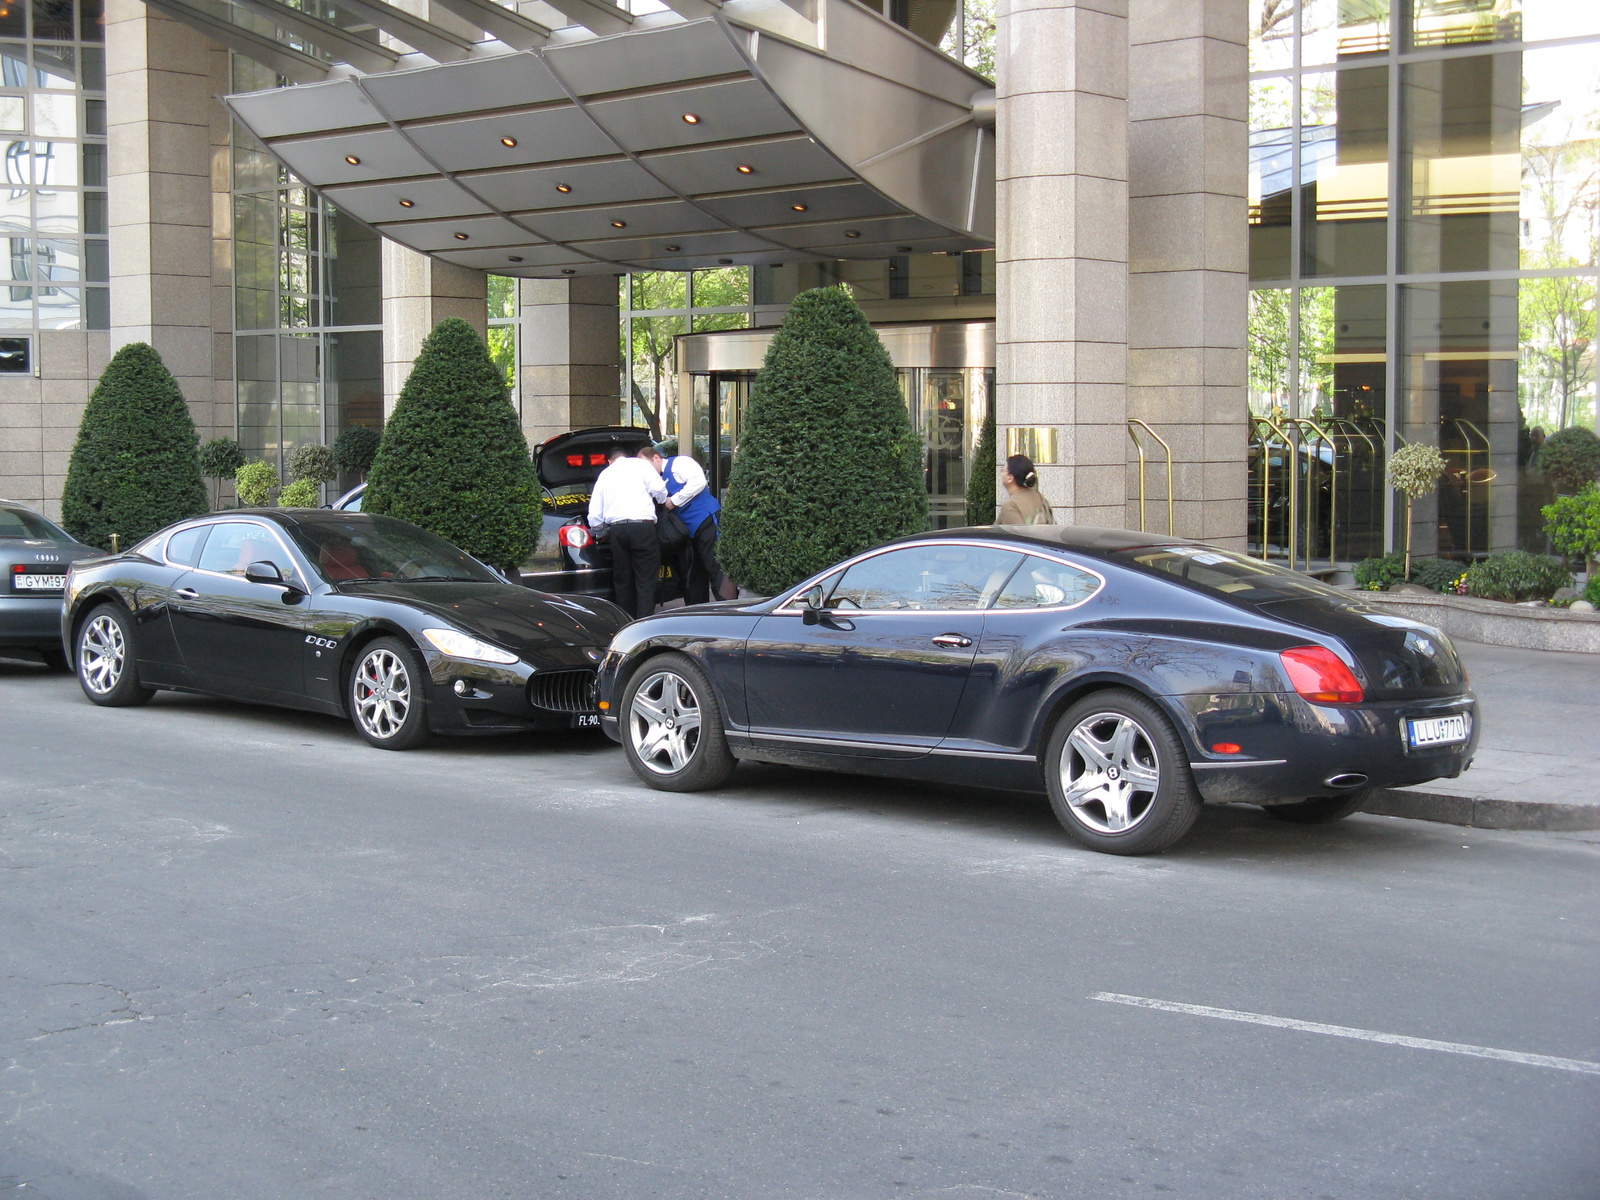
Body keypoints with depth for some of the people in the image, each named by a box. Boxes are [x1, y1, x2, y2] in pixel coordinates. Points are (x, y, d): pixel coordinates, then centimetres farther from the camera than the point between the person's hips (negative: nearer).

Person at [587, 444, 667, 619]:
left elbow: (594, 514, 17)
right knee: (646, 581, -2)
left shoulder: (604, 475, 20)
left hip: (616, 529, 4)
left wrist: (602, 533, 34)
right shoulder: (640, 464, 8)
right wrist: (664, 501, 17)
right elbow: (658, 488, -6)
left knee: (622, 581, 12)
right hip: (642, 526, -4)